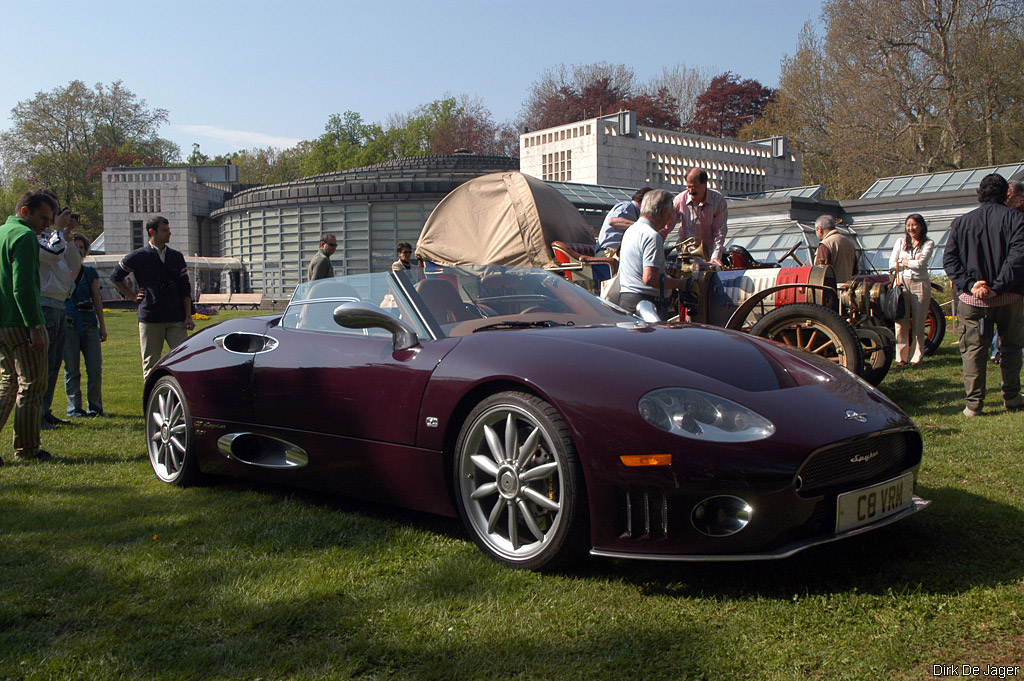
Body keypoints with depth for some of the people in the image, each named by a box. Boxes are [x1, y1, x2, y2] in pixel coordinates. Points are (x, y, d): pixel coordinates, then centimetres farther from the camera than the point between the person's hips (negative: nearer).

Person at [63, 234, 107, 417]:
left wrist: (102, 326, 13)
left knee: (96, 369, -3)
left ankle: (95, 407, 8)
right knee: (72, 370, 0)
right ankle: (74, 408, 8)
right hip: (69, 325, -3)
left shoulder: (90, 272, 15)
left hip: (90, 325, 3)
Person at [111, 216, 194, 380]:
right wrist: (132, 296, 9)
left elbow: (185, 288, 12)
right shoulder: (138, 256, 3)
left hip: (176, 319, 2)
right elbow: (115, 277, 17)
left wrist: (188, 316, 3)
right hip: (149, 319, -2)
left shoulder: (177, 257, 12)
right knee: (151, 363, 2)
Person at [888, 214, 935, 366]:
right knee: (901, 322, -3)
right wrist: (912, 262, -5)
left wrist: (902, 261, 0)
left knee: (918, 323, 0)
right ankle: (901, 356, 3)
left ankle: (916, 356, 7)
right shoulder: (900, 242, 12)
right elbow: (892, 264, 2)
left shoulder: (928, 243, 4)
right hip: (902, 283, 2)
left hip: (920, 284, -2)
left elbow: (920, 263, -10)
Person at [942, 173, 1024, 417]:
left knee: (973, 349, 6)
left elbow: (949, 259, -3)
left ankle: (973, 402, 4)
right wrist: (998, 287, -17)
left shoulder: (961, 222, 4)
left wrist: (969, 284, -9)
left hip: (972, 299, 1)